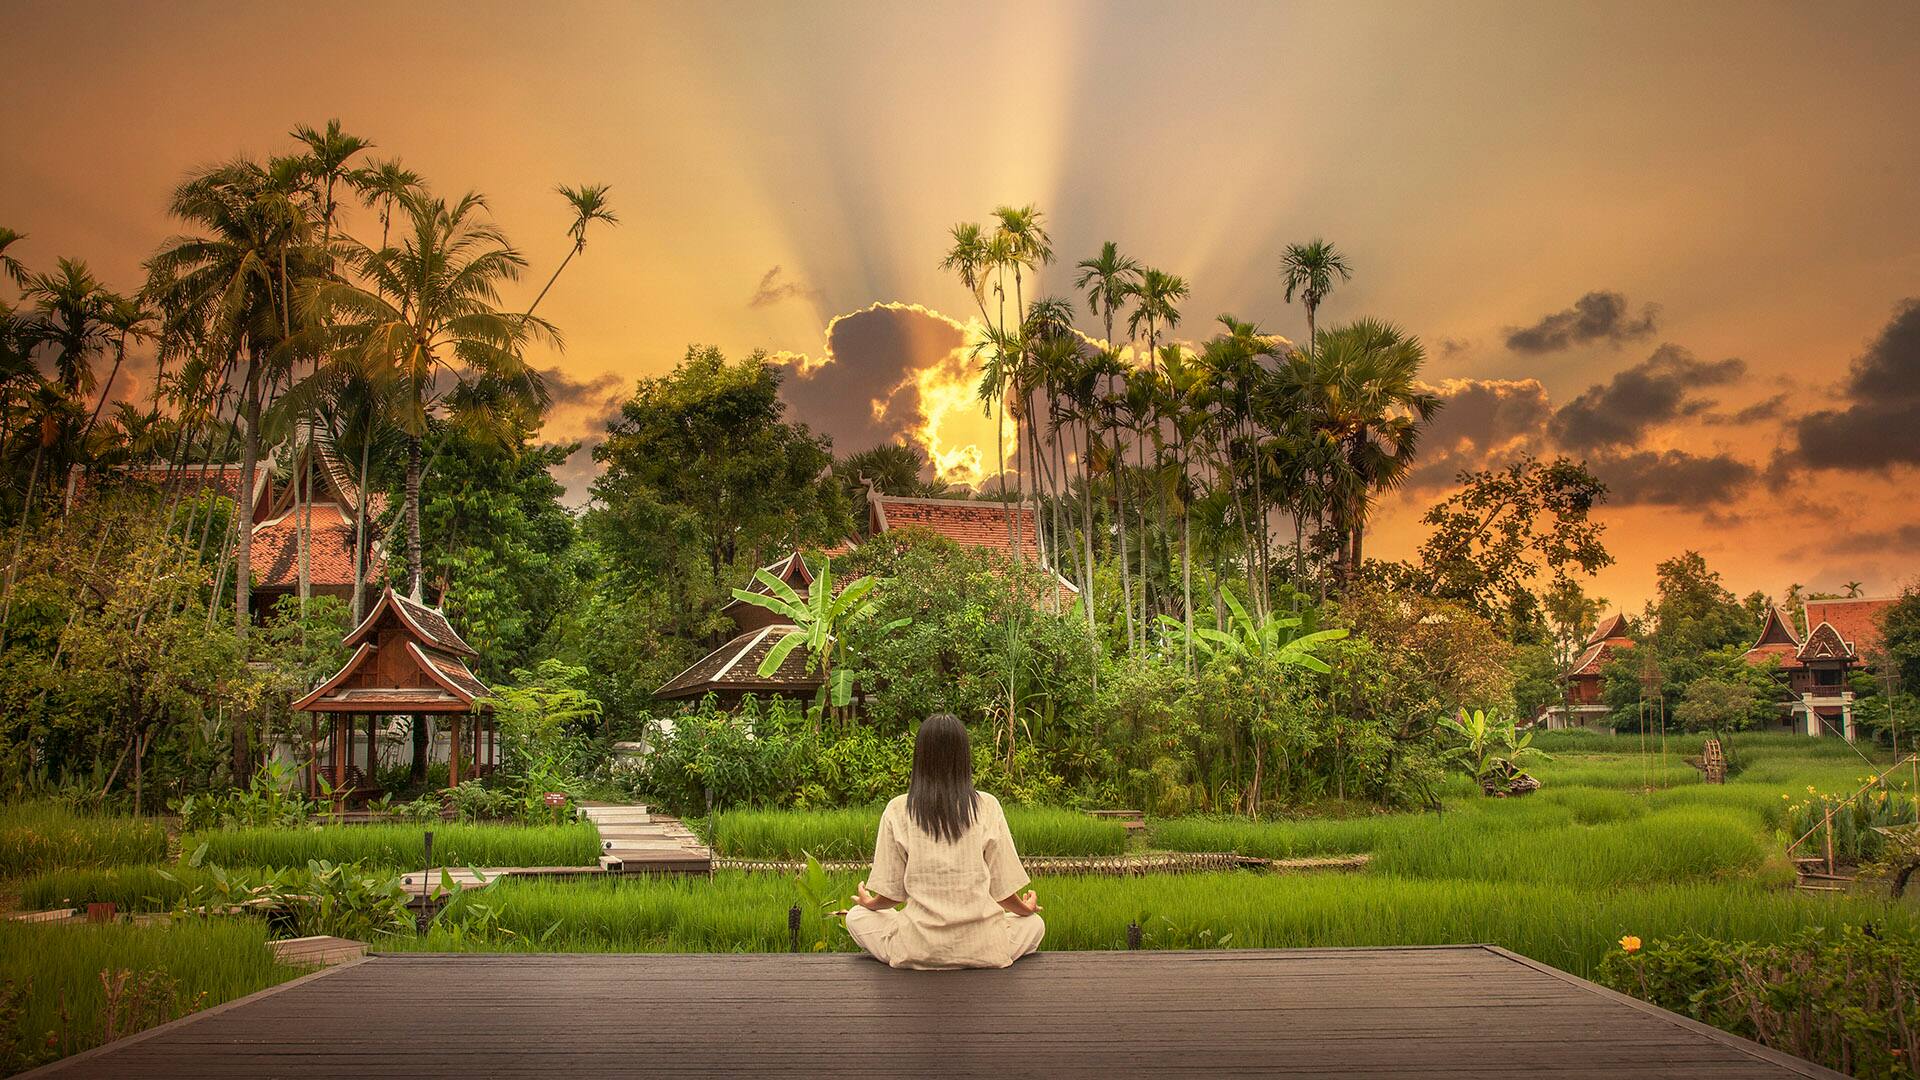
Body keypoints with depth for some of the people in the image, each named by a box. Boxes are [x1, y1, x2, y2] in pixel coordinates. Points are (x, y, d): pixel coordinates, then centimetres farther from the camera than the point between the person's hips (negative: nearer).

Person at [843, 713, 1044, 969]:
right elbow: (1002, 890, 1)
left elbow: (891, 894, 1)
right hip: (981, 948, 1)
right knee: (1035, 923, 30)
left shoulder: (897, 810, -5)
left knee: (856, 916, 26)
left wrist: (868, 902, 25)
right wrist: (1027, 909, 24)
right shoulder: (987, 807, -5)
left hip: (918, 949, -1)